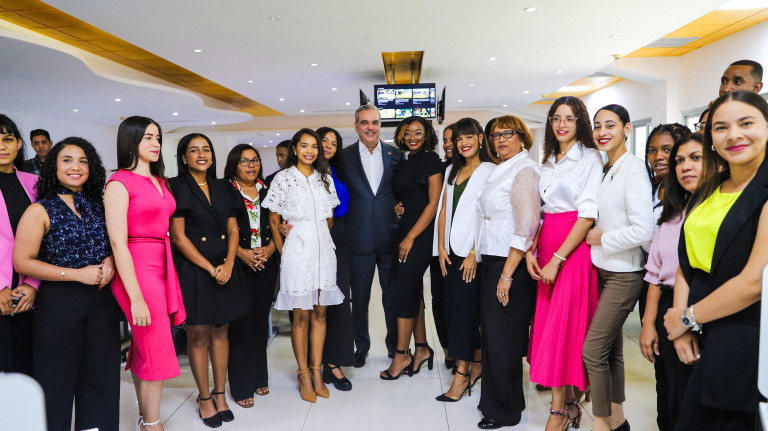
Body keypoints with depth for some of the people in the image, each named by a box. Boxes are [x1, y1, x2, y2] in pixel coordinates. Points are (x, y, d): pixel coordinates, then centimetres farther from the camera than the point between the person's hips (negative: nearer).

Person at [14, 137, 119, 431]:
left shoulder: (98, 206, 8)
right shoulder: (40, 211, -3)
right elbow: (23, 262, -8)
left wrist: (110, 263, -4)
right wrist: (77, 274, -15)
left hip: (101, 302, 4)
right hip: (58, 304, -4)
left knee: (101, 377, 11)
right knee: (58, 379, 8)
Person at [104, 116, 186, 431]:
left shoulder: (159, 181, 14)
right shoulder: (119, 182, -9)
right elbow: (118, 242, -14)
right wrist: (136, 298, -18)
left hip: (162, 266, 7)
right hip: (137, 270, -7)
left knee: (144, 347, 15)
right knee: (156, 352, 0)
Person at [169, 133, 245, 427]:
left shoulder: (220, 187, 11)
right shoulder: (177, 187, -5)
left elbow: (233, 230, 10)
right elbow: (178, 237, -10)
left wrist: (228, 264, -6)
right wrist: (211, 269, -11)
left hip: (224, 268, 5)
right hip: (192, 269, -5)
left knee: (221, 331, 9)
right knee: (198, 335, 3)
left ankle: (220, 394, 22)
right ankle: (205, 399, 19)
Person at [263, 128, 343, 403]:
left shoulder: (325, 178, 12)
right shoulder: (283, 178, 0)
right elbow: (274, 220, 1)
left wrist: (323, 241, 10)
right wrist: (282, 251, -2)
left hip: (323, 249, 4)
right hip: (297, 251, -4)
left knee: (320, 313, 8)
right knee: (301, 316, 2)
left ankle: (317, 372, 18)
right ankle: (304, 375, 15)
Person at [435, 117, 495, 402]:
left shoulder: (490, 171, -6)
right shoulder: (452, 171, 16)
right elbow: (443, 210, 13)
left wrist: (474, 253, -16)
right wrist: (441, 247, 5)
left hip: (472, 253, -7)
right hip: (450, 252, 7)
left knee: (465, 310, -4)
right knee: (453, 309, 9)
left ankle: (462, 375, 4)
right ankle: (476, 364, 24)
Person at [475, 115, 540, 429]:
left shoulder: (524, 170, -12)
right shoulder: (500, 171, 16)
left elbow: (527, 226, -20)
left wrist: (507, 274, -21)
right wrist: (477, 254, 12)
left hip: (510, 265, -8)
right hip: (491, 262, 8)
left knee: (502, 338, 1)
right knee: (490, 334, 15)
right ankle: (493, 400, 32)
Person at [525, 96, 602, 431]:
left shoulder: (589, 158, -4)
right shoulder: (549, 161, 17)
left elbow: (587, 214, -13)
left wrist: (557, 259, -17)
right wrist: (531, 250, 0)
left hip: (573, 249, -6)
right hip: (546, 247, 7)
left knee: (562, 325, -6)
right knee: (547, 324, 6)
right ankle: (569, 402, 19)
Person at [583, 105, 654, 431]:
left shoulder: (633, 168, -14)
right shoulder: (604, 169, 10)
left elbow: (643, 230, -22)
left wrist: (602, 238, -12)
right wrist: (594, 236, 5)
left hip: (623, 275, -8)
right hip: (602, 270, 8)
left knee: (592, 351, -5)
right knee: (611, 350, 15)